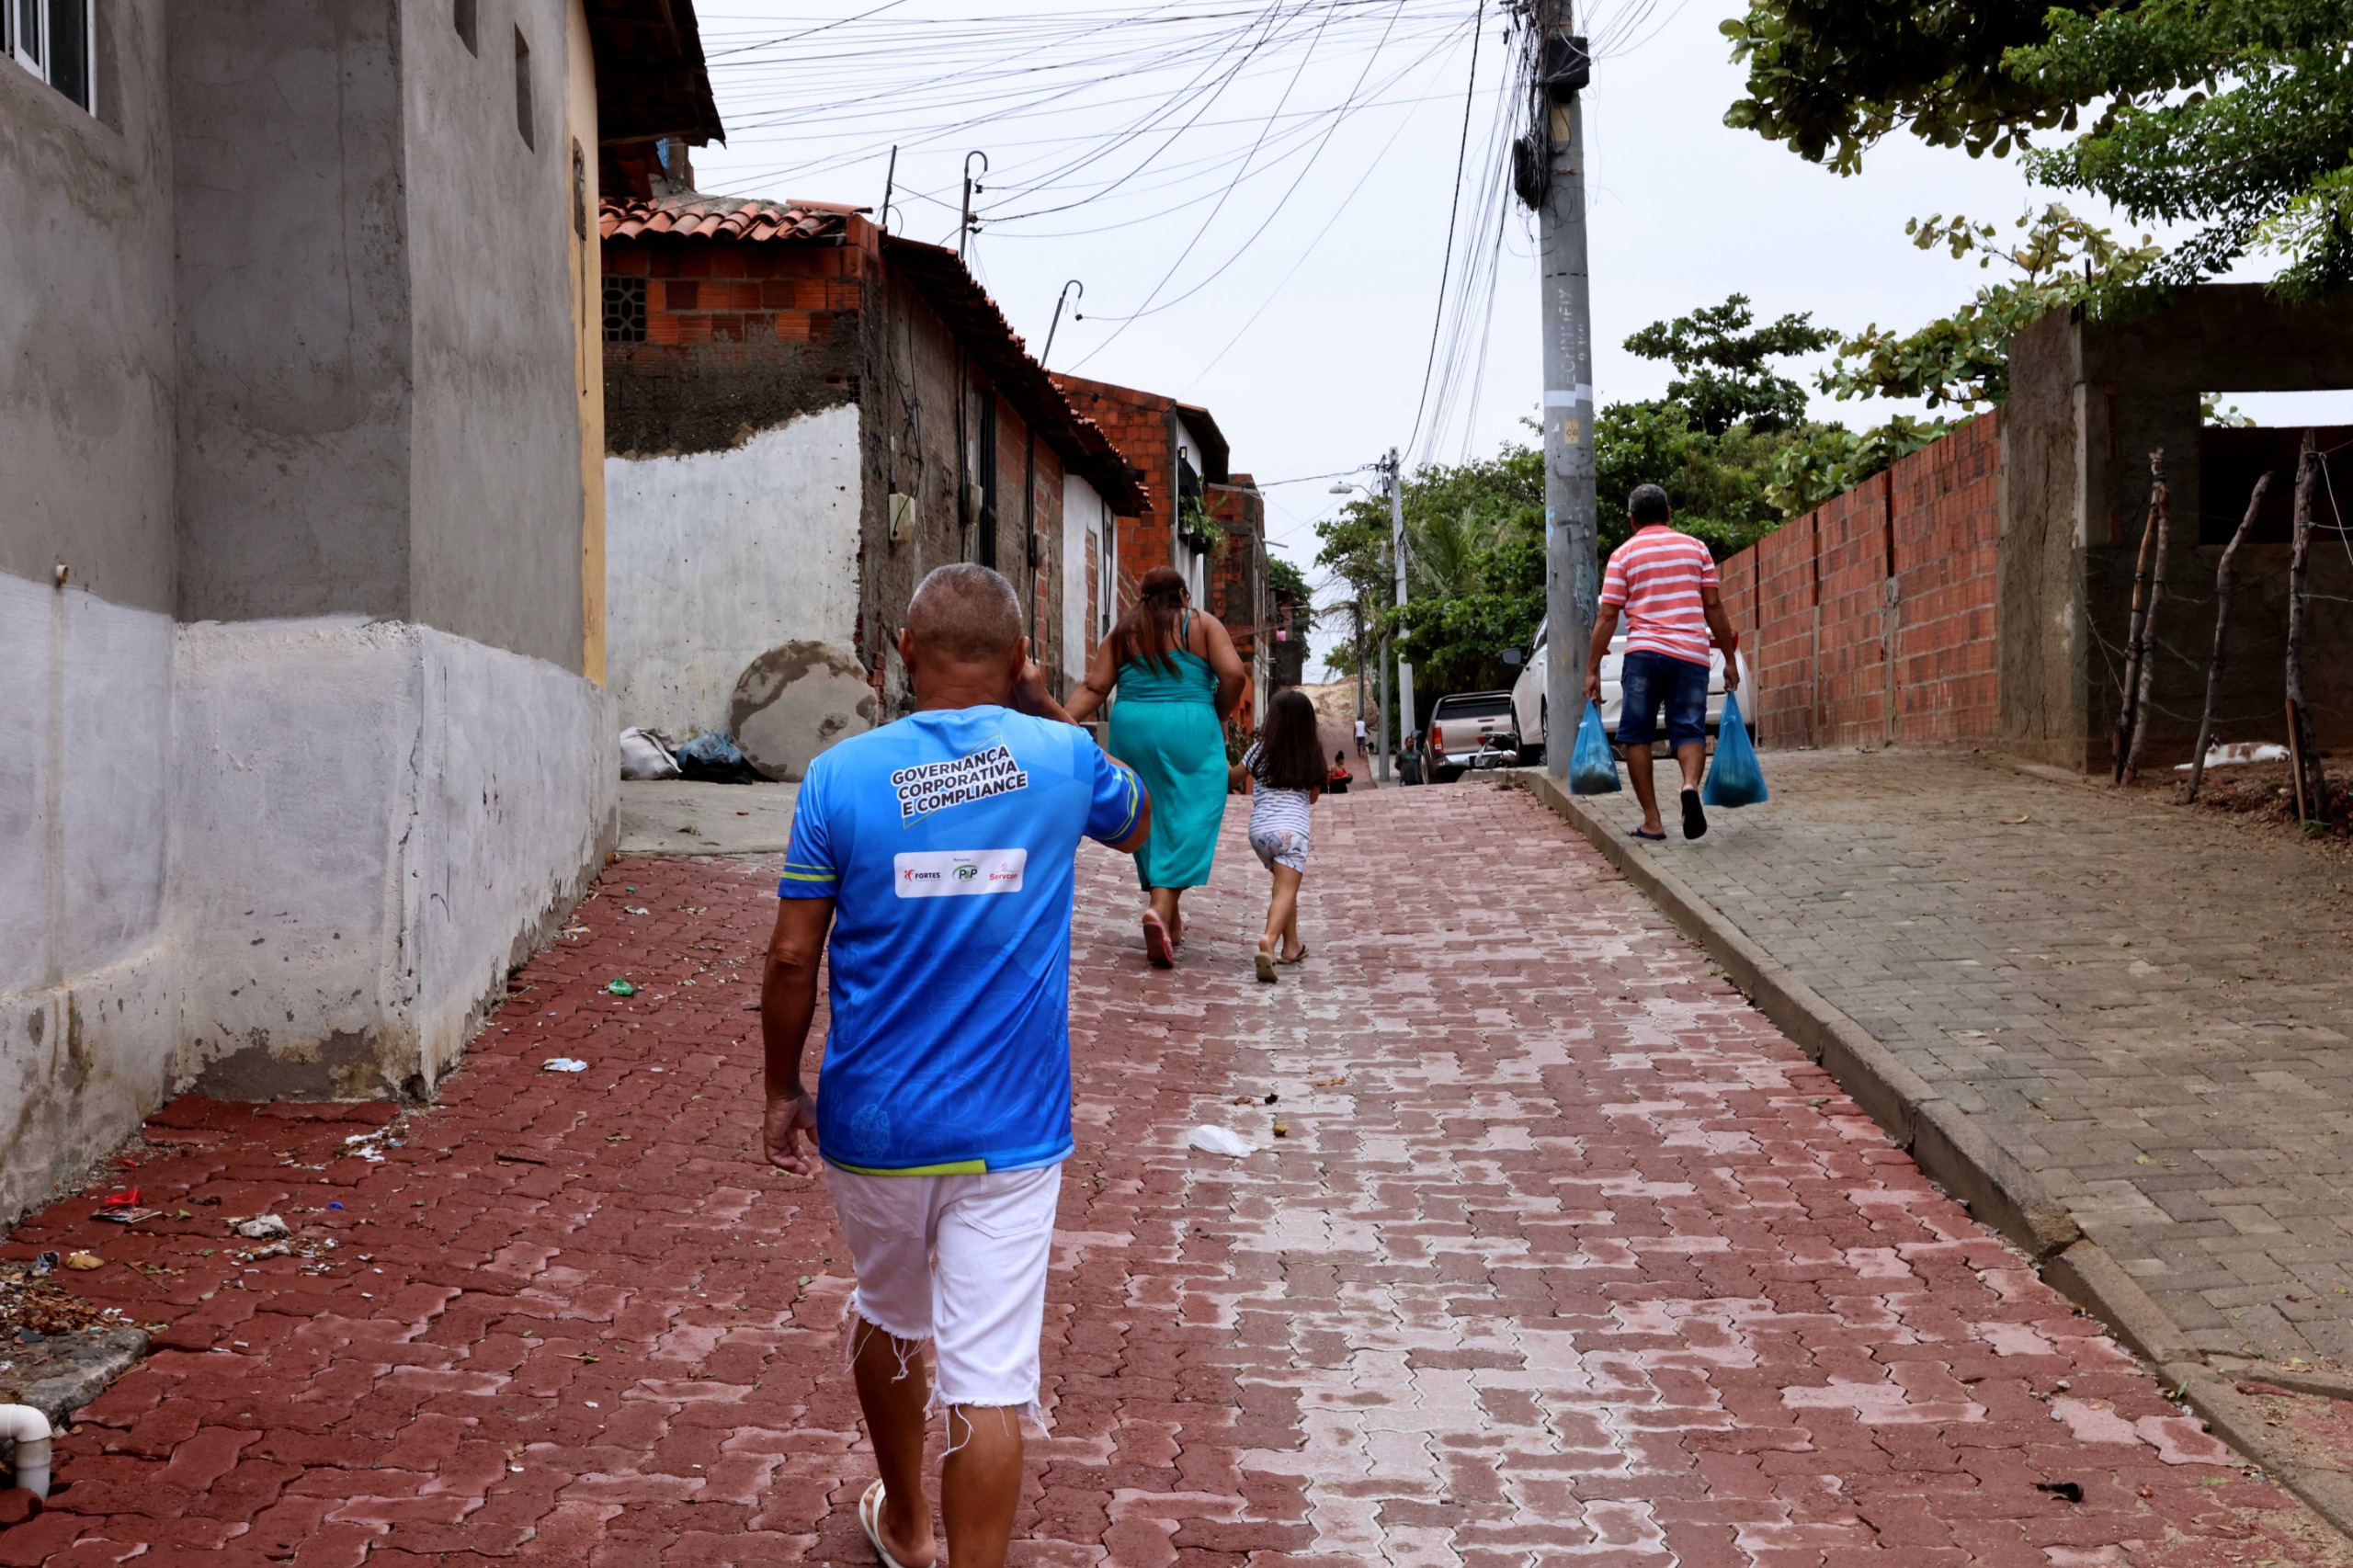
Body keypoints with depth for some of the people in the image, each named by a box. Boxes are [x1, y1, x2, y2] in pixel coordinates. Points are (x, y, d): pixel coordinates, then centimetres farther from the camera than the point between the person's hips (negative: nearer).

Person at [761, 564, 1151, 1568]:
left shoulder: (841, 777, -8)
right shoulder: (1061, 760, -5)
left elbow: (792, 957, -5)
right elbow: (1135, 824, 18)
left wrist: (783, 1091, 7)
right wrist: (1043, 707, 17)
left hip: (872, 1122, 2)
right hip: (1009, 1128, -1)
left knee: (887, 1320, 25)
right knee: (990, 1374, 1)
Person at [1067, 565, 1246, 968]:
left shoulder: (1121, 633, 11)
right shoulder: (1203, 625, 4)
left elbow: (1094, 688, 0)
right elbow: (1233, 674, -7)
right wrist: (1219, 717, 7)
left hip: (1132, 731, 3)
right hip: (1189, 731, -3)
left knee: (1148, 820, 14)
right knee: (1186, 823, -2)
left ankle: (1168, 919, 21)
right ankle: (1161, 909, -22)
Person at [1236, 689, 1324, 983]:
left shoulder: (1260, 751, 8)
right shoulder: (1312, 756, 10)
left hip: (1259, 829, 2)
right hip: (1292, 828, -2)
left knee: (1284, 886, 22)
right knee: (1286, 890, -13)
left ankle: (1291, 945, 26)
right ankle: (1270, 940, -38)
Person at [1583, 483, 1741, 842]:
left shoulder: (1623, 555, 7)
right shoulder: (1695, 548, 12)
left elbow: (1607, 616, 1)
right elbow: (1713, 607, 9)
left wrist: (1592, 670, 3)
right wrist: (1730, 659, 14)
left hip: (1644, 652, -1)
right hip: (1691, 655, 2)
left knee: (1637, 735, 6)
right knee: (1689, 730, 5)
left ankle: (1652, 822, 2)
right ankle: (1691, 785, -27)